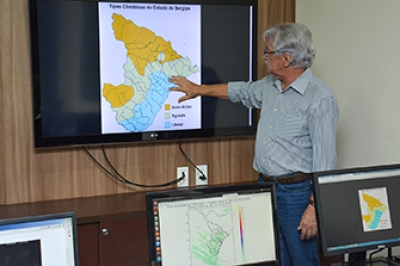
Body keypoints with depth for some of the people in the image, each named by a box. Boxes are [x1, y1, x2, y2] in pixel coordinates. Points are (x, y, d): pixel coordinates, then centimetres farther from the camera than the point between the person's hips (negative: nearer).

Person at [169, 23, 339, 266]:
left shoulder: (321, 99, -17)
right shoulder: (269, 86, 8)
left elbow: (324, 160, -19)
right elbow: (241, 91, 29)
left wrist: (315, 207, -21)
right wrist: (198, 89, 35)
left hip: (297, 192, -8)